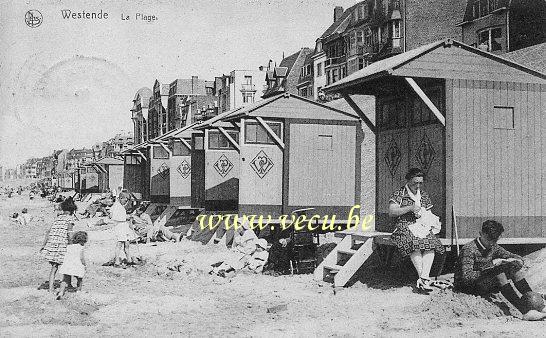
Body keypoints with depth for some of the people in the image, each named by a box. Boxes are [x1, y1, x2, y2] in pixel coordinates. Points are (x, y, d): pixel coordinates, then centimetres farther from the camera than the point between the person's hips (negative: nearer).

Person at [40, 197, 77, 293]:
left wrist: (44, 244, 12)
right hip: (62, 243, -5)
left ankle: (51, 287, 4)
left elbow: (48, 231, 13)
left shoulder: (58, 218, 18)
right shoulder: (70, 218, 1)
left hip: (51, 242, 5)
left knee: (54, 267, 9)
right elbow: (69, 232, -11)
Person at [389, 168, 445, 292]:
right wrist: (410, 208, -13)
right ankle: (424, 278, -37)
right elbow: (391, 212, -5)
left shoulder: (424, 195, 21)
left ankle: (423, 278, -39)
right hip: (404, 226, -4)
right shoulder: (398, 194, 5)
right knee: (414, 244, -37)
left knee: (430, 244, -30)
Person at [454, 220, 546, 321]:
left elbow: (518, 258, 12)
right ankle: (526, 312, -36)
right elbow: (466, 277, -28)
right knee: (499, 270, -30)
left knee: (514, 266, -9)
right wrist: (491, 264, -29)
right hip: (467, 288, -8)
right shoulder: (469, 249, -16)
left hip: (486, 285, 8)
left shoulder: (493, 248, 7)